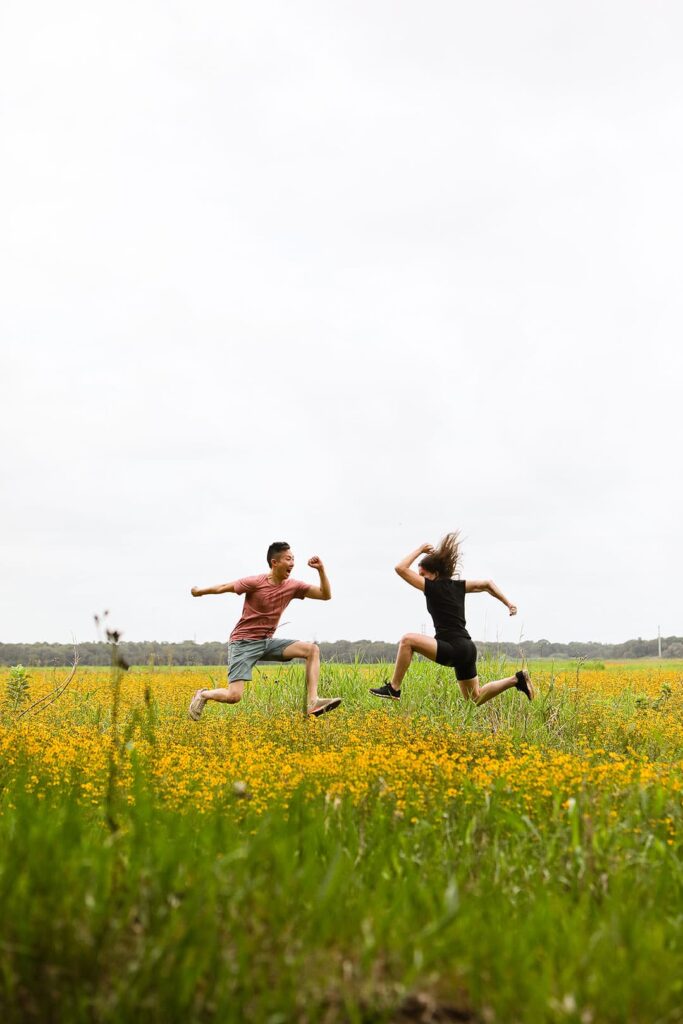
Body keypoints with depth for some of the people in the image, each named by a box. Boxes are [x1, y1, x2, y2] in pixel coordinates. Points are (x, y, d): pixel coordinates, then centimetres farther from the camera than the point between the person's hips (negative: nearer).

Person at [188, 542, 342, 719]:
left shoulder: (293, 586, 0)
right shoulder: (255, 583, -15)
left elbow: (325, 595, -1)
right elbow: (224, 588, 0)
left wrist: (321, 569, -14)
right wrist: (200, 591, 15)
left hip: (267, 642, 6)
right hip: (243, 643, -6)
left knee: (313, 649, -13)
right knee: (234, 697, -19)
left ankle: (313, 702, -20)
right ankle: (203, 695, 14)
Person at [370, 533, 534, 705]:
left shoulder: (433, 587, -8)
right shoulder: (458, 586, 13)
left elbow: (401, 568, -7)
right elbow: (487, 583, 18)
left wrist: (419, 550, 2)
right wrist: (508, 604, 20)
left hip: (453, 649, -9)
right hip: (466, 649, 9)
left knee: (408, 640, -14)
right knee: (475, 699, 22)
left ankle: (393, 689, -13)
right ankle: (516, 679, 16)